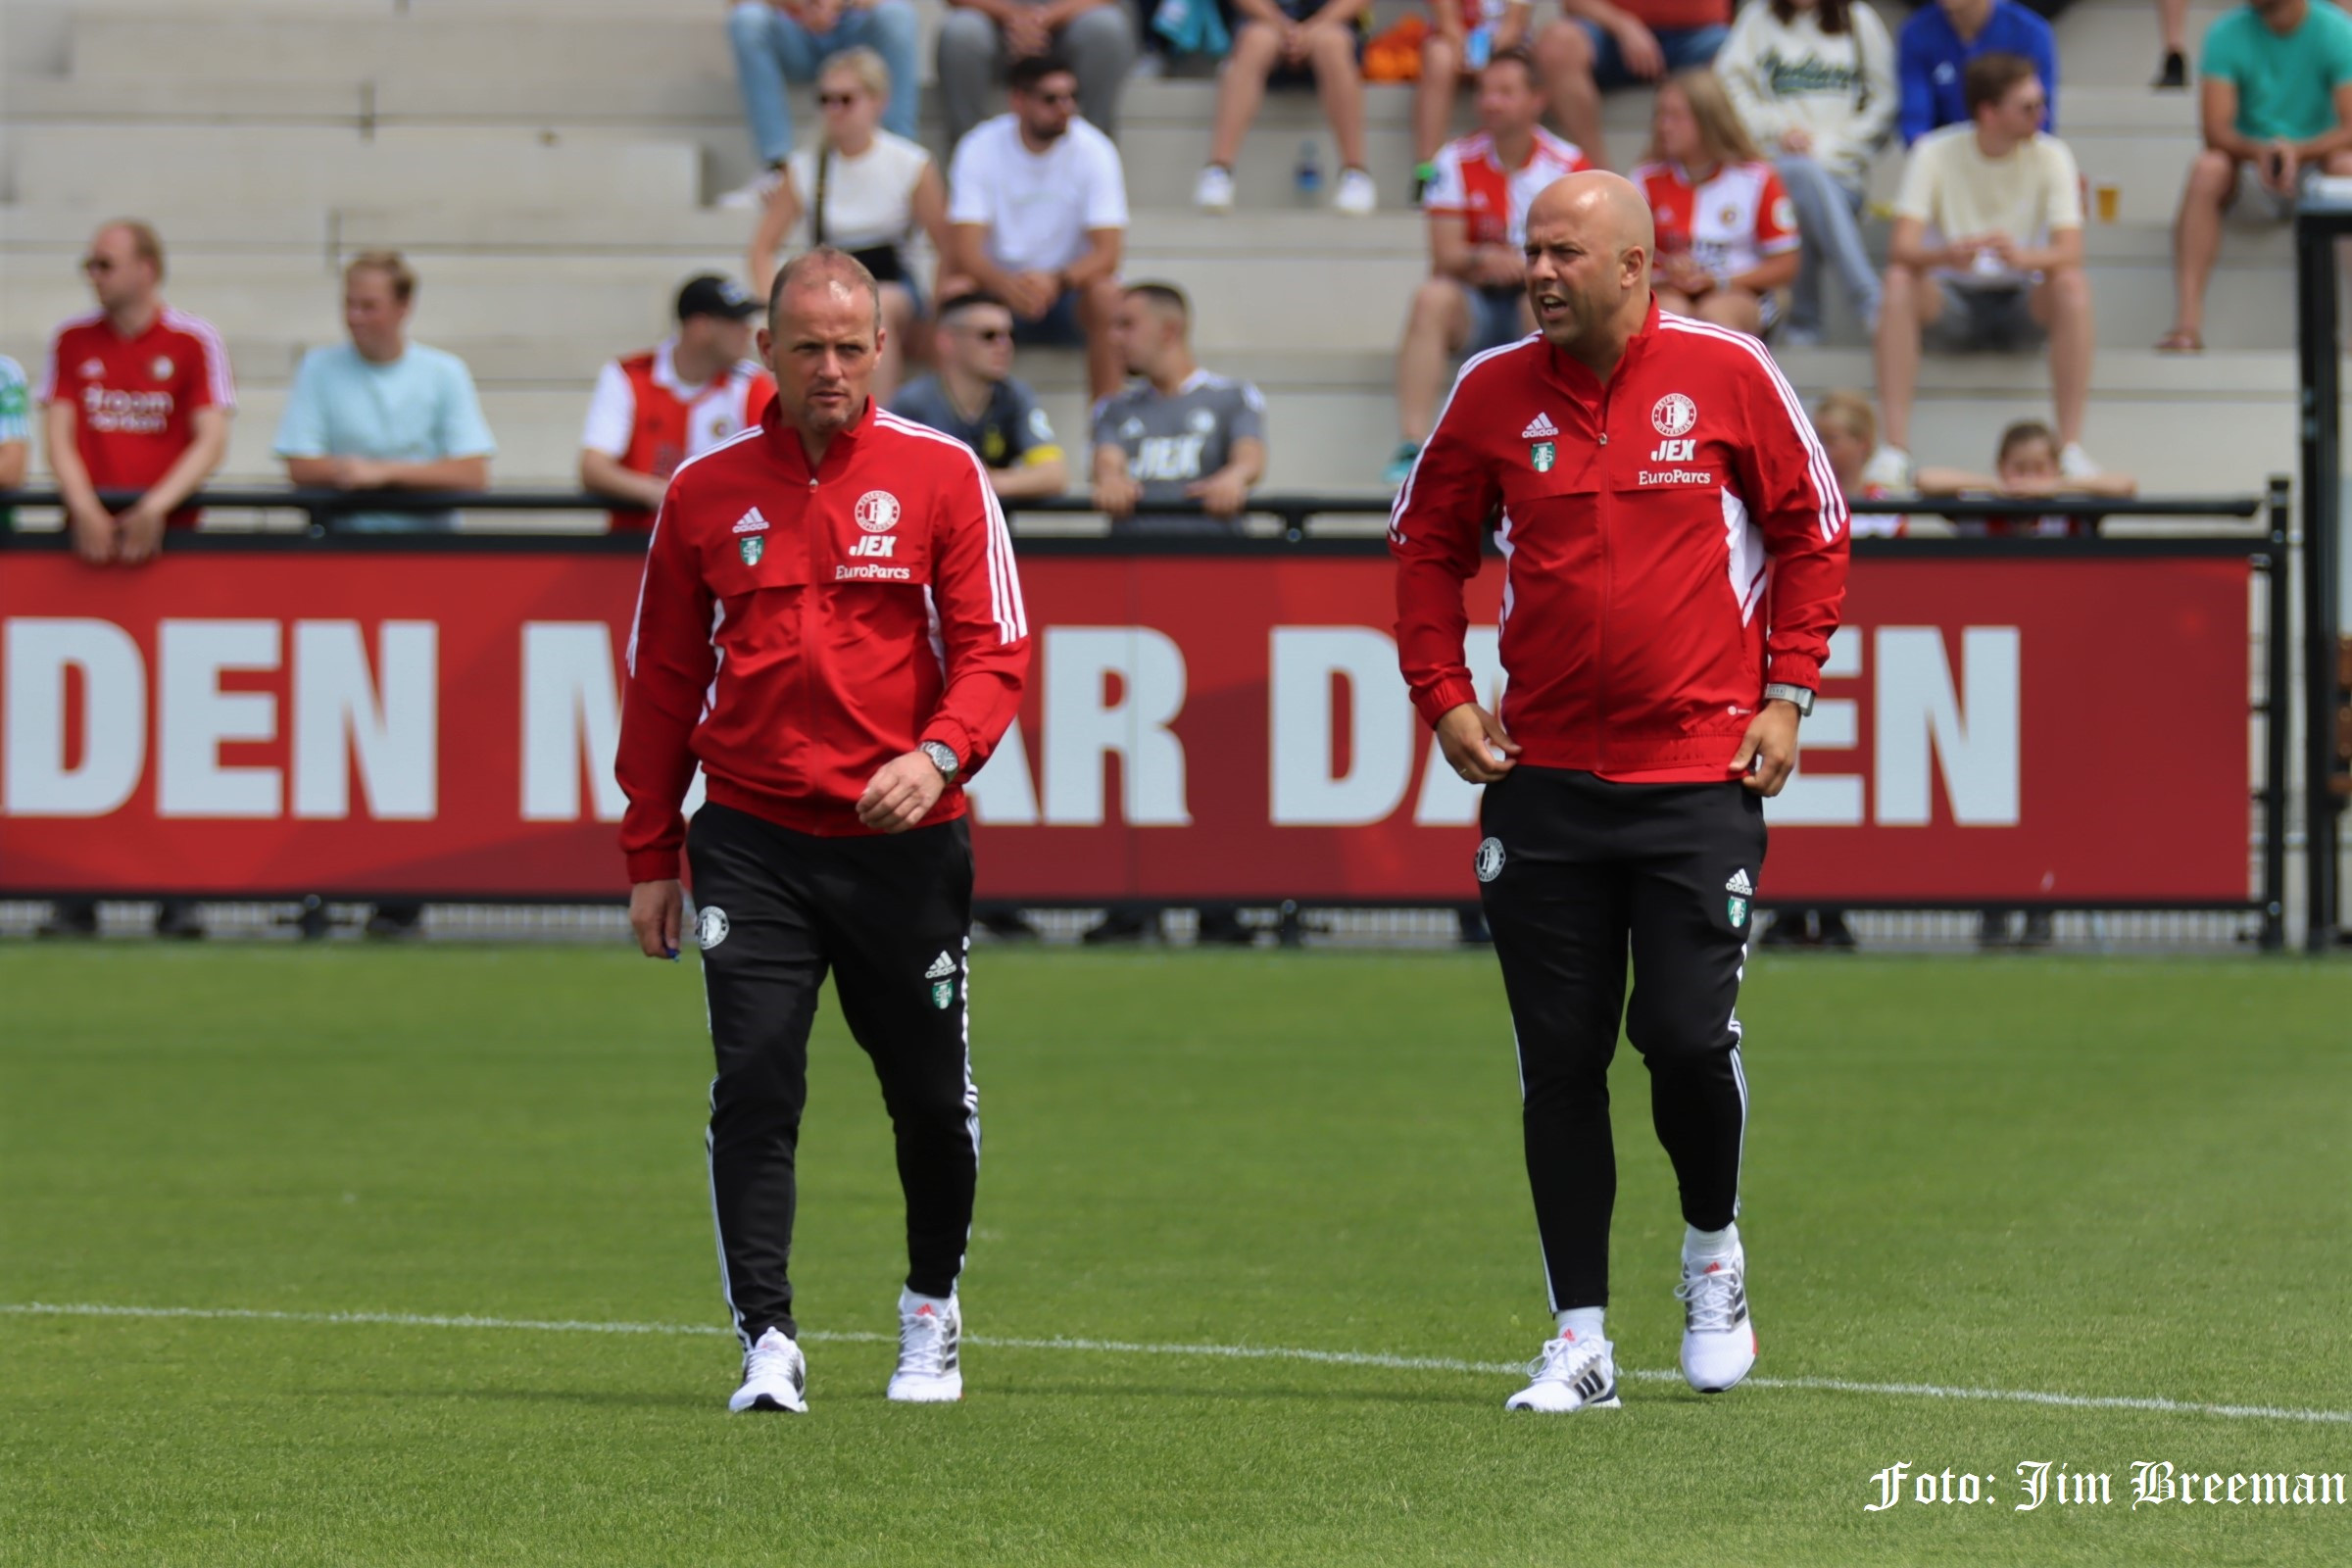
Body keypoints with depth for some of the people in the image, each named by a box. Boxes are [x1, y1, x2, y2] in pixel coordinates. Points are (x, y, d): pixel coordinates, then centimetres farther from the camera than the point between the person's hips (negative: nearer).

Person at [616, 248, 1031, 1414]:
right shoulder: (706, 490, 6)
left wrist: (938, 754, -22)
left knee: (932, 1098, 8)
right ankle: (767, 1342, -9)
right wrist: (648, 856, 9)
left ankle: (931, 1315, 30)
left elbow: (994, 649, -2)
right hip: (752, 843, 0)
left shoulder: (940, 475, 1)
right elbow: (663, 680, 11)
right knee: (753, 1089, -11)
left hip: (904, 838, 0)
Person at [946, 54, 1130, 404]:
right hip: (1000, 285, 0)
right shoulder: (980, 149, -11)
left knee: (1106, 294, -33)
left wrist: (1056, 281, -39)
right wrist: (1007, 285, -41)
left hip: (1069, 285, 0)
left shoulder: (1093, 150, -11)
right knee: (954, 291, -31)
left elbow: (1107, 253, -17)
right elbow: (964, 251, -18)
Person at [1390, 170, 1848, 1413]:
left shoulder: (1726, 374, -3)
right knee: (1559, 1062, 2)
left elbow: (1810, 531, 6)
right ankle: (1579, 1342, 10)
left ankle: (1713, 1253, 20)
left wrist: (1787, 692, 0)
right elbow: (1427, 548, 14)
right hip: (1541, 775, 2)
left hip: (1697, 773, -2)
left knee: (1689, 1035, -10)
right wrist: (1443, 696, 4)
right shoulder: (1494, 393, 2)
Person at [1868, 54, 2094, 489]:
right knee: (1899, 282, -31)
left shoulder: (2049, 156, -7)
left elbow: (2069, 252, -18)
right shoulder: (1935, 154, -8)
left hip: (2023, 305, 0)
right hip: (1952, 304, 0)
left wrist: (2023, 256, -41)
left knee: (2072, 285, -31)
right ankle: (1894, 449, -34)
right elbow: (1902, 248, -19)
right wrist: (1947, 255, -43)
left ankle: (2072, 448, -30)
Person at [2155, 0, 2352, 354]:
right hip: (2250, 180, 1)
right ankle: (2188, 321, -40)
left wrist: (2298, 151, -35)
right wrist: (2258, 151, -34)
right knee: (2207, 168, -31)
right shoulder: (2226, 34, -5)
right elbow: (2216, 132, -13)